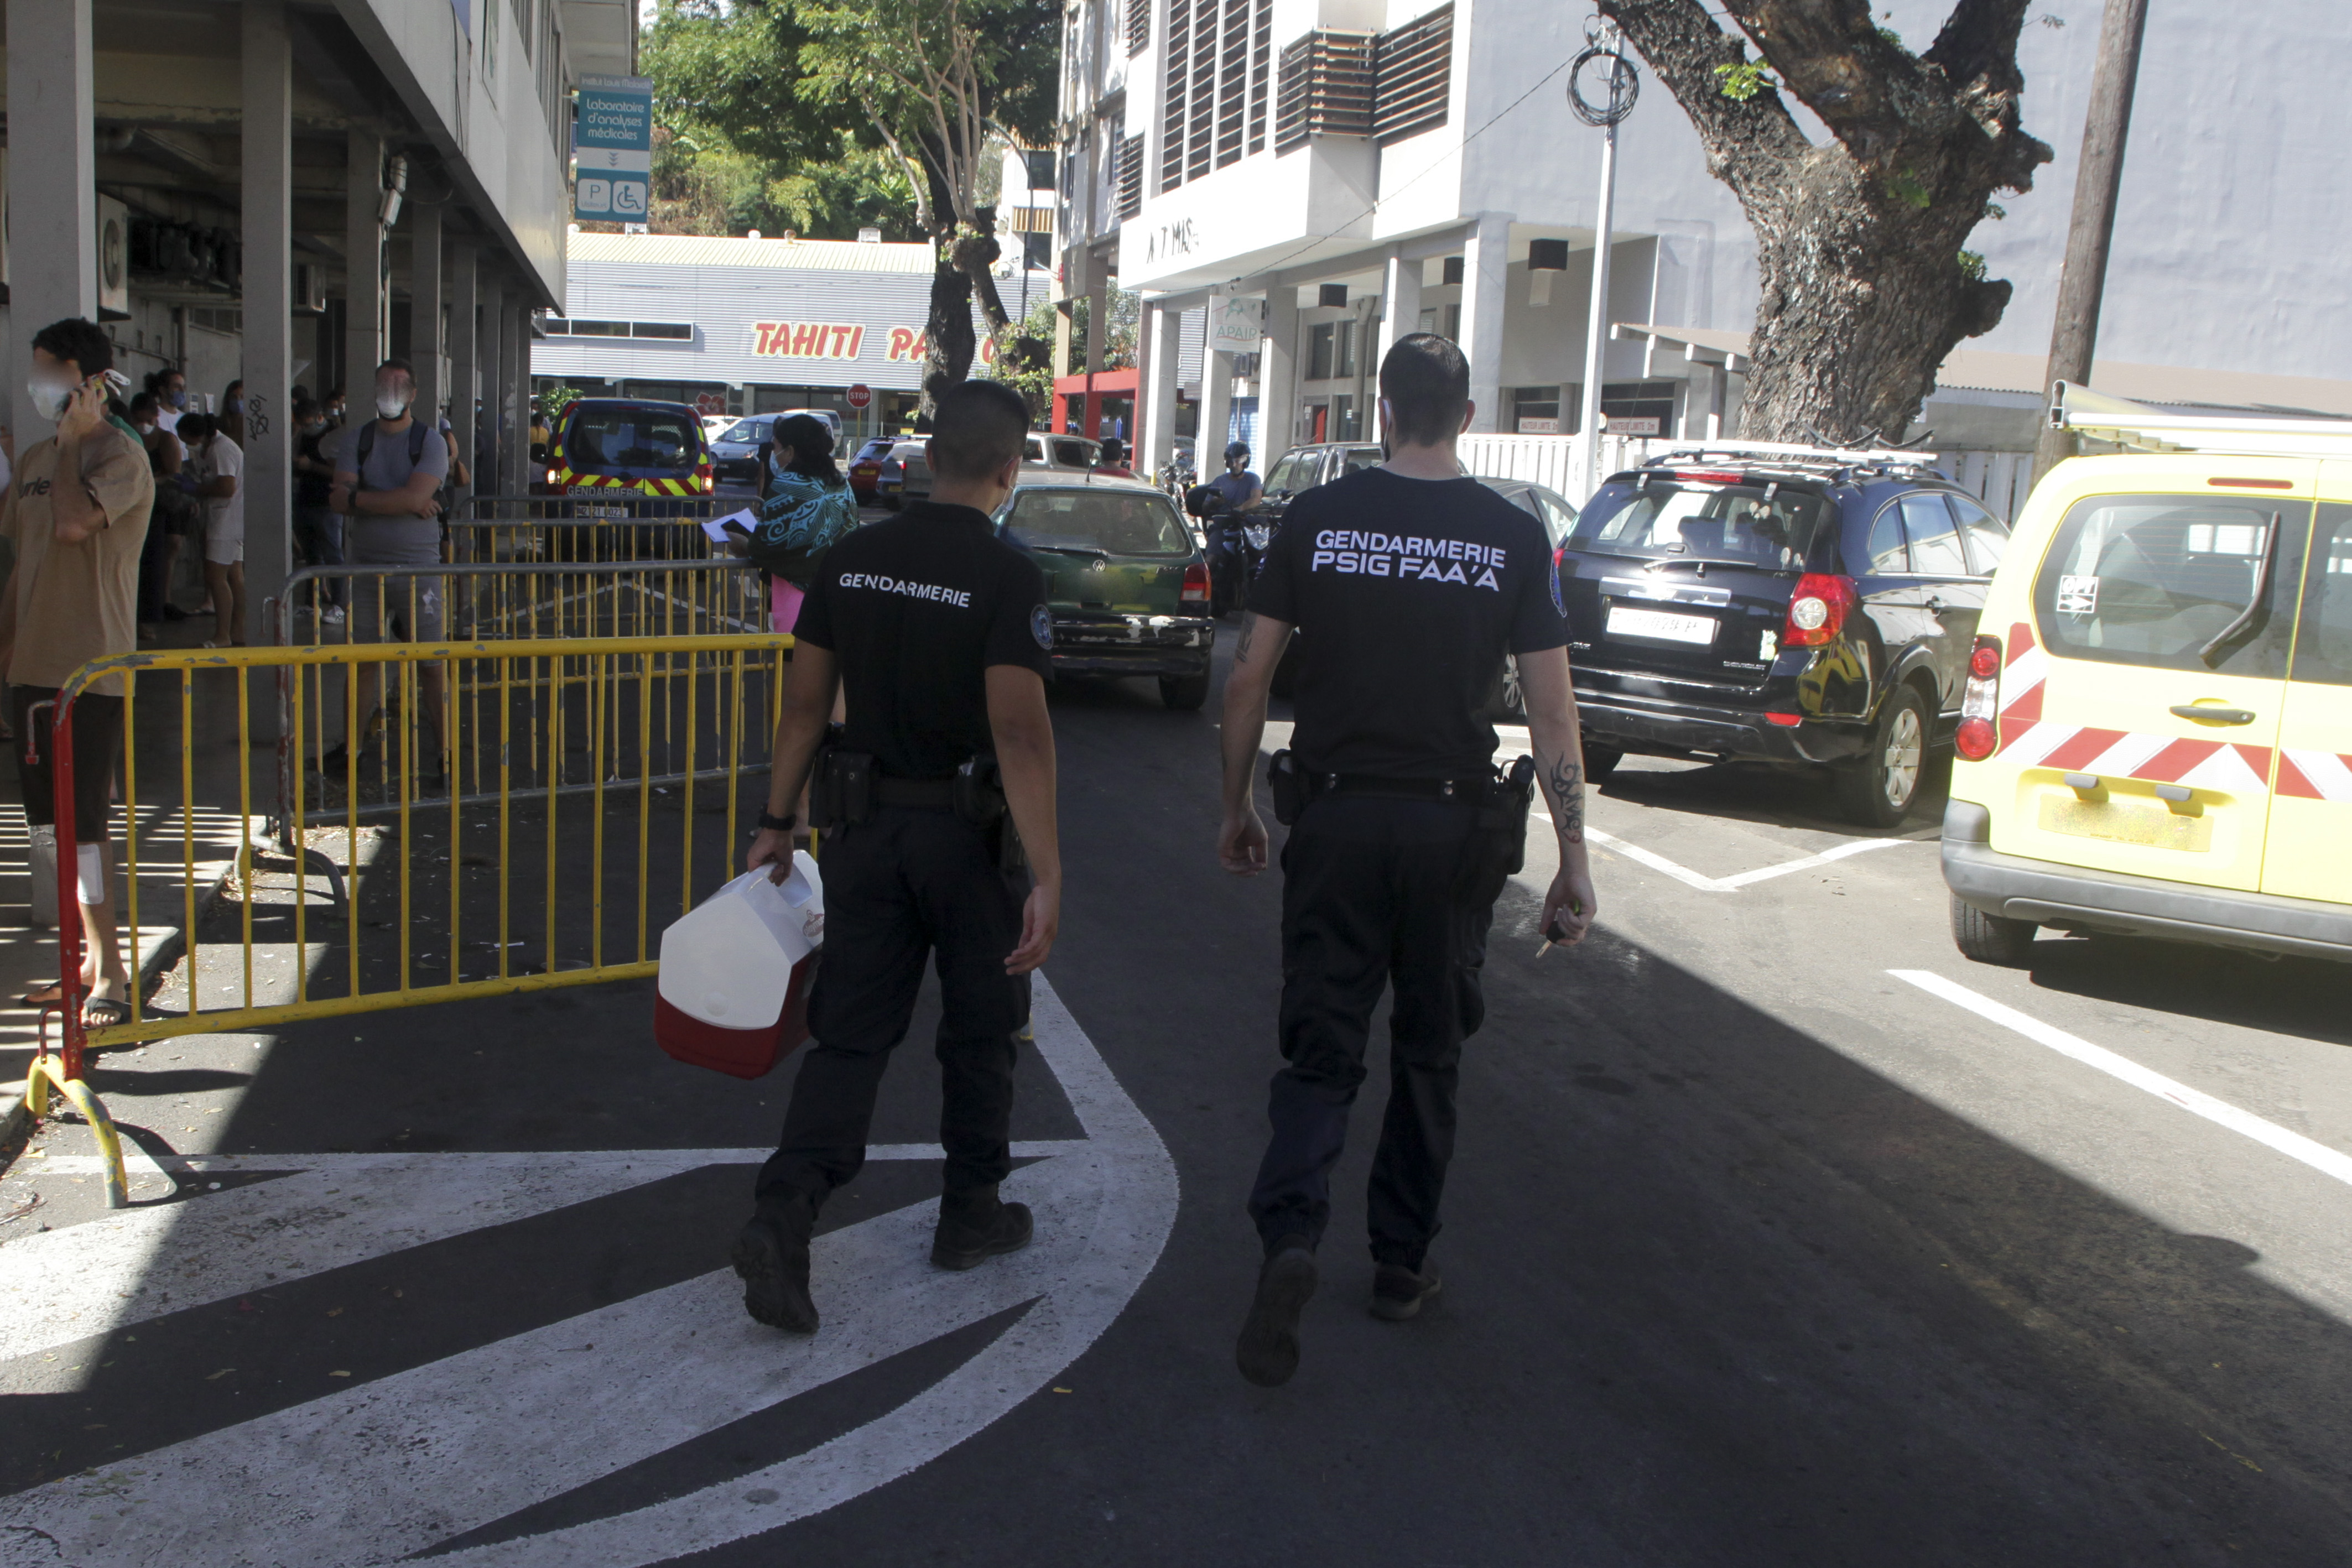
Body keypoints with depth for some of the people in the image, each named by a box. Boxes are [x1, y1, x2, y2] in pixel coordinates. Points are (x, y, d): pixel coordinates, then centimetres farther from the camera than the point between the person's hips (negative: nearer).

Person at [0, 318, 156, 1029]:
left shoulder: (120, 452, -10)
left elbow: (73, 522, -26)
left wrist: (73, 438, -14)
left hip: (92, 668, -8)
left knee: (80, 822, -9)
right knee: (60, 821, 13)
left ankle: (111, 978, -2)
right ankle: (90, 959, 24)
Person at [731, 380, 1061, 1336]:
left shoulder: (851, 561, 2)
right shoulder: (1006, 578, -14)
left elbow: (805, 704, 5)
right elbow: (1020, 731, -22)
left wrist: (777, 822, 13)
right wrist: (1046, 874, -22)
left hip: (867, 826, 4)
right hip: (969, 835, -4)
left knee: (849, 1033, 8)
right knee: (980, 1033, 14)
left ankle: (784, 1211, -8)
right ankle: (972, 1216, 27)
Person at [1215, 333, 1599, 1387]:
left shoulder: (1318, 518, -1)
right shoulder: (1513, 537, -2)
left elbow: (1247, 681, 0)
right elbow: (1552, 714, -4)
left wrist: (1236, 805, 12)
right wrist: (1573, 859, 0)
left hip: (1335, 816, 0)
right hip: (1453, 826, 1)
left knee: (1320, 1045, 7)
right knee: (1429, 1053, 15)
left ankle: (1290, 1235, -14)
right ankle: (1401, 1262, 25)